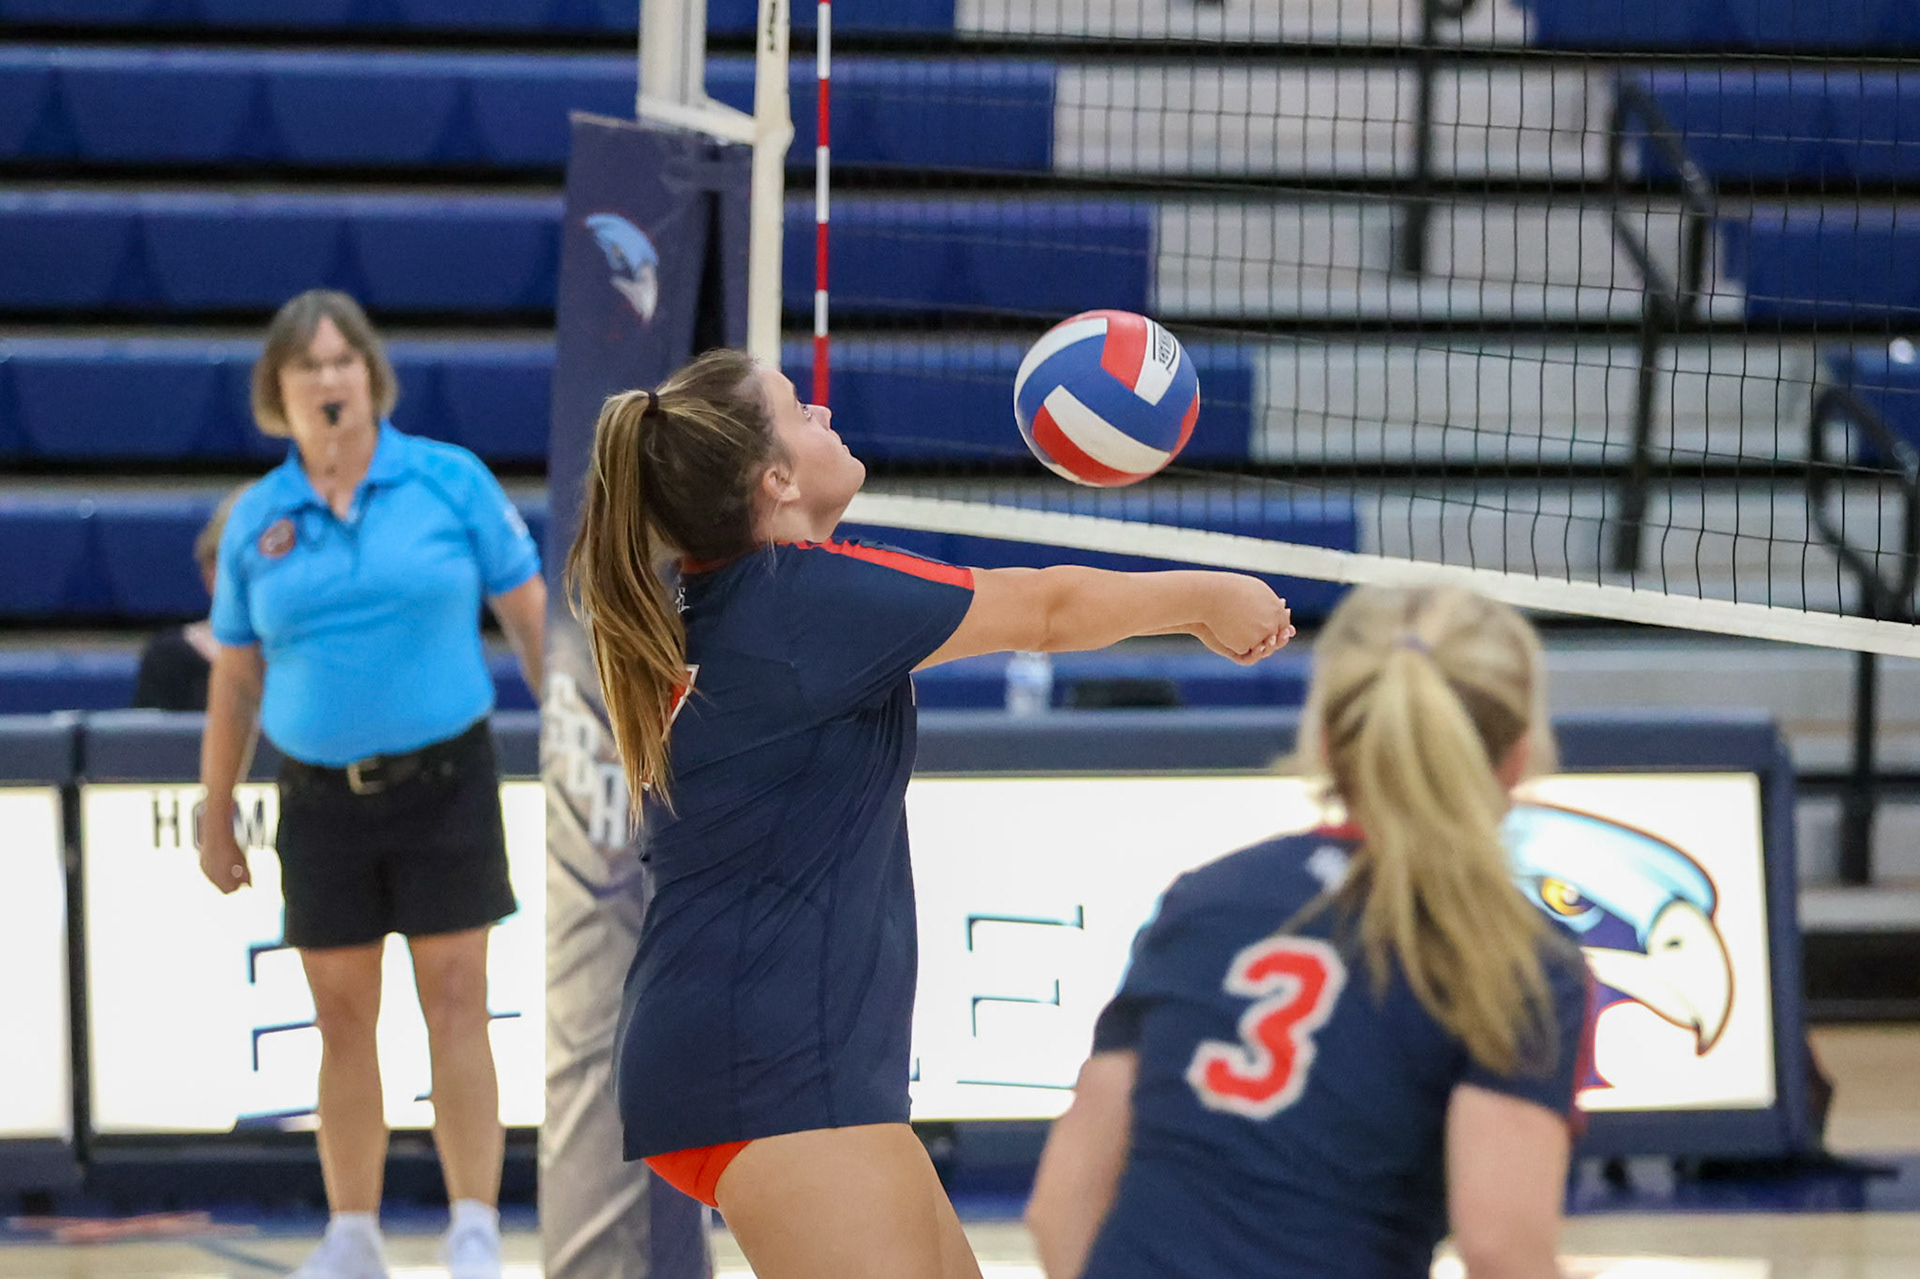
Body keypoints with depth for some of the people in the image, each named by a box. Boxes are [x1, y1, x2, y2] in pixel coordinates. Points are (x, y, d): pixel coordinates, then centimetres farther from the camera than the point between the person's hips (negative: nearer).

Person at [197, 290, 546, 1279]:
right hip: (321, 798, 2)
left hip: (443, 783, -2)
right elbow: (235, 681, 11)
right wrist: (216, 820, 12)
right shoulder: (256, 520, 5)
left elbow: (533, 619, 3)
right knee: (342, 1019, 6)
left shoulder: (451, 482, -1)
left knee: (455, 1004, -4)